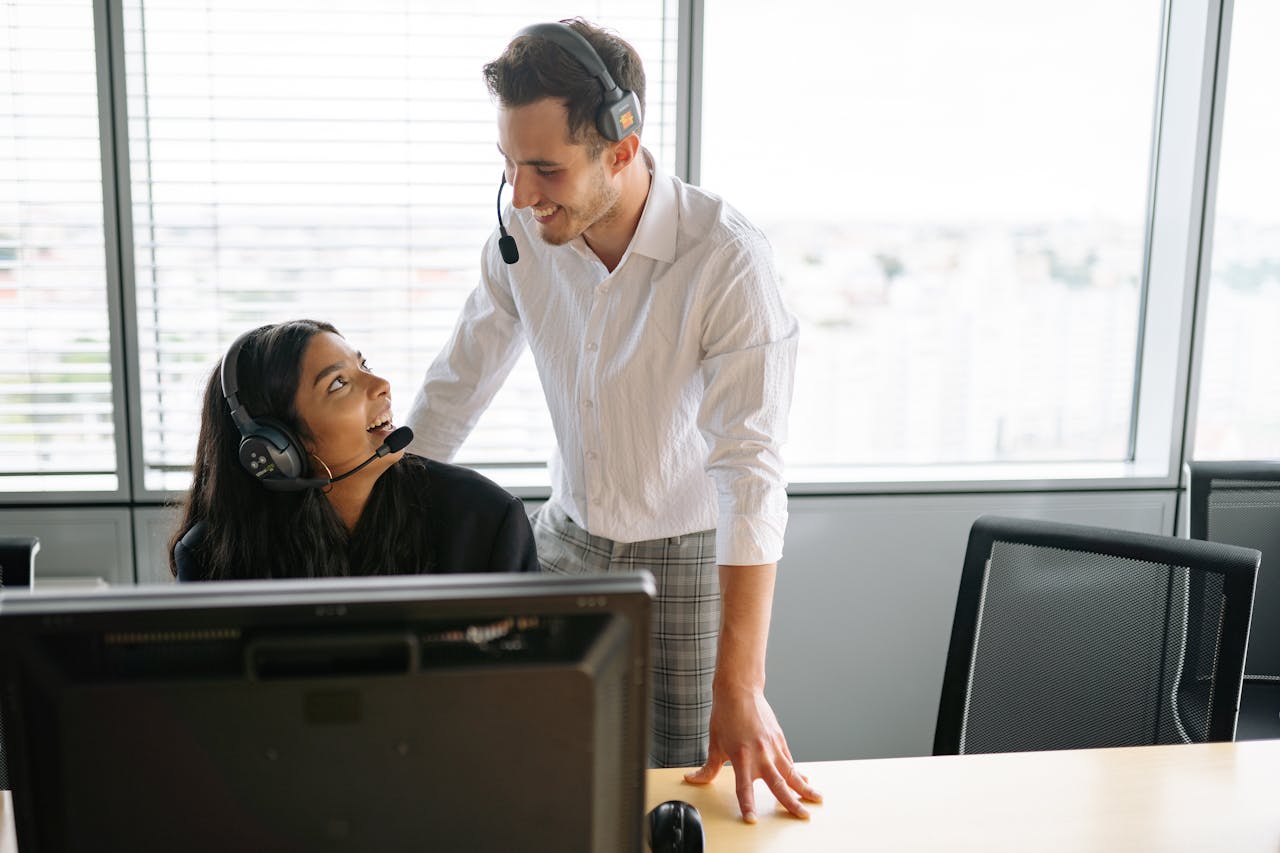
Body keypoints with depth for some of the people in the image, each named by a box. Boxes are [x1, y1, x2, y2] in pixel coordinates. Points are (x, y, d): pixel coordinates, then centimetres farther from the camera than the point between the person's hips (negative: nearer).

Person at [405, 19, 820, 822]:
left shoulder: (729, 258, -27)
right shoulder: (523, 236, -11)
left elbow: (750, 469, -30)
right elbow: (456, 388, 2)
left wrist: (740, 685, -34)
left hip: (689, 555, -4)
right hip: (568, 541, 4)